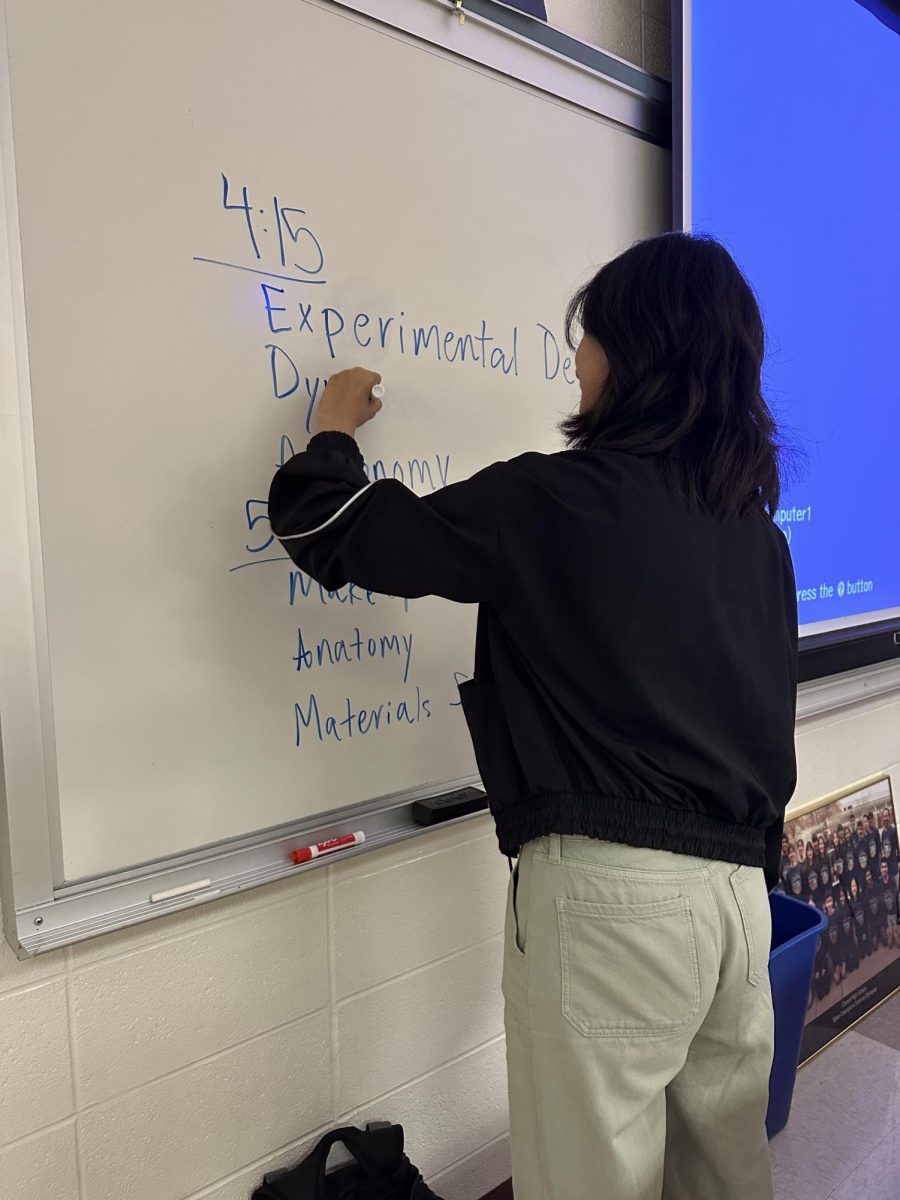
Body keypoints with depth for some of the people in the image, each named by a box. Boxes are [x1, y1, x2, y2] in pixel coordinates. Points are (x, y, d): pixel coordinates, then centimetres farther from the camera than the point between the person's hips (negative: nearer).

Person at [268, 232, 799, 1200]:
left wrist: (334, 429, 11)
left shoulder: (555, 499, -13)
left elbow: (335, 531, -8)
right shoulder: (757, 528, 8)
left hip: (607, 878, -7)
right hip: (740, 883, 8)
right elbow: (766, 714, 14)